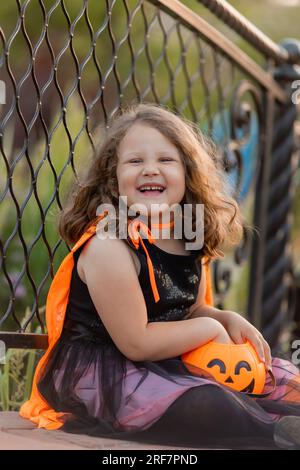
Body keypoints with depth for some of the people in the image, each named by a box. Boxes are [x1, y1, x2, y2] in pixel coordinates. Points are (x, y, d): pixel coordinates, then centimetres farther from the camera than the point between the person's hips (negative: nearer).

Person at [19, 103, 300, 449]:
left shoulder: (191, 240, 2)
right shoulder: (108, 246, -22)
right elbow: (136, 343, -22)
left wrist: (228, 318, -4)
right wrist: (210, 328, -11)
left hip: (166, 364, 9)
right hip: (99, 372, -9)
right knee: (210, 405, -31)